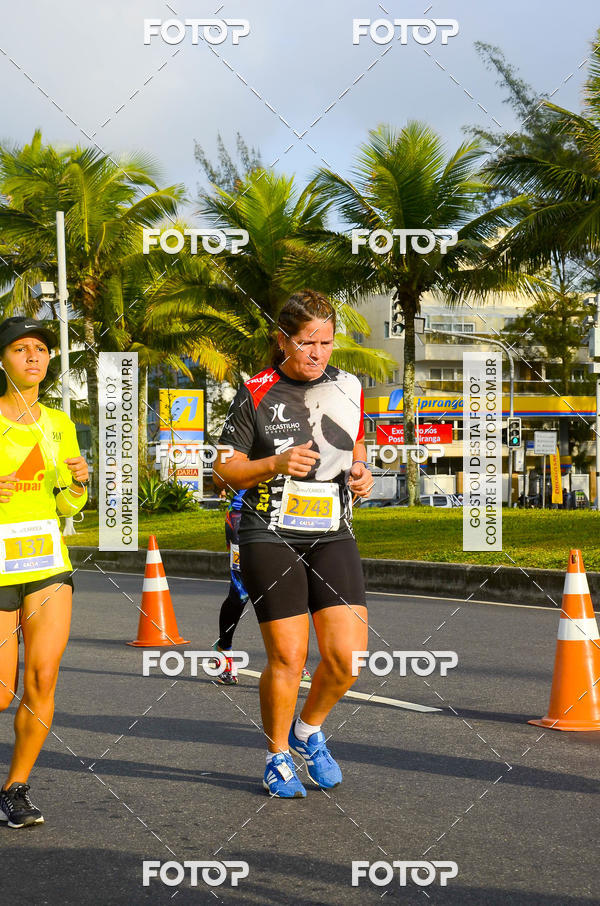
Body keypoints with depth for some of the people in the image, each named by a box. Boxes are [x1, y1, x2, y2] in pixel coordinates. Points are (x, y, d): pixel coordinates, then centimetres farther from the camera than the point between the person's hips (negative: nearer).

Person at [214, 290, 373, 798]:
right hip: (271, 536, -3)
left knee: (348, 654, -7)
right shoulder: (257, 393, -4)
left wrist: (360, 474, 1)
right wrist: (277, 463, -18)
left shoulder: (348, 388, 8)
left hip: (332, 536, 3)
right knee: (288, 656, -4)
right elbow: (224, 472, -2)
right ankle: (277, 756, 19)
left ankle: (310, 730, 21)